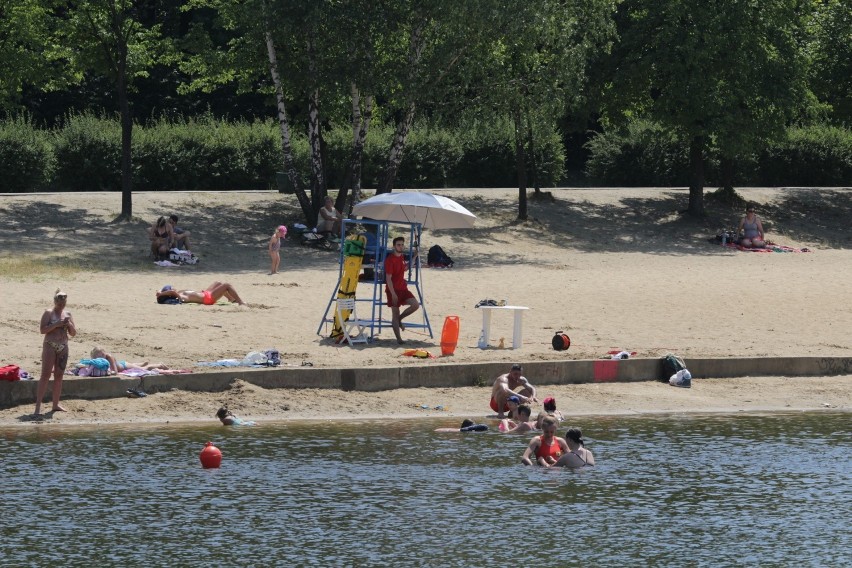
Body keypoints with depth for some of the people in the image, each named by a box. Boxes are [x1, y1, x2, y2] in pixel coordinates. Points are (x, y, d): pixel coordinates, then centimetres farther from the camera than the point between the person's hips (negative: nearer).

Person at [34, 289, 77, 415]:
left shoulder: (67, 314, 12)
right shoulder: (48, 313, -3)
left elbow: (73, 333, 13)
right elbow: (43, 330, -12)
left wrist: (69, 324, -6)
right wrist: (57, 324, -19)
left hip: (63, 347, 5)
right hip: (50, 347, -5)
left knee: (59, 376, 9)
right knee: (45, 375, -10)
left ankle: (56, 405, 17)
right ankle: (38, 406, -13)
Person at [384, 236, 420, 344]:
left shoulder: (401, 257, 10)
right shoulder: (390, 259, -15)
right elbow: (388, 278, -17)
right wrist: (393, 294, -21)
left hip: (403, 288, 7)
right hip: (393, 290, -7)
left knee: (416, 305, -8)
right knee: (395, 314, -4)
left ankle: (399, 319, 13)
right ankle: (398, 338, 1)